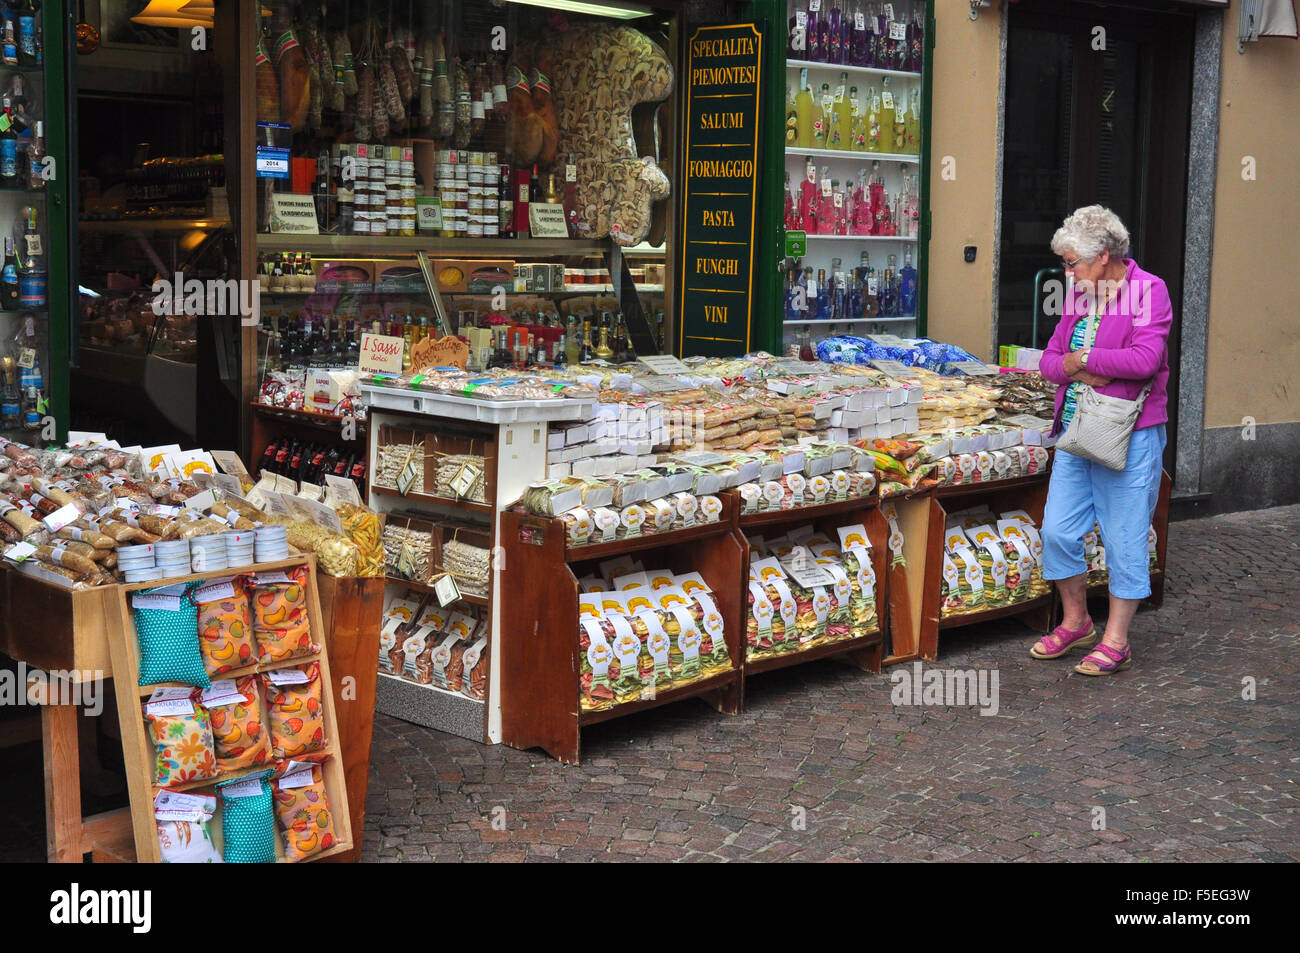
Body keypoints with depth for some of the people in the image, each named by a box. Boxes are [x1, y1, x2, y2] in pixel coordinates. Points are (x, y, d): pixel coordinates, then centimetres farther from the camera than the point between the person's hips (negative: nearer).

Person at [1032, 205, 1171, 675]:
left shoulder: (1148, 291, -10)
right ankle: (1076, 623, 26)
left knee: (1124, 540, 1)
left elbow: (1145, 359, -23)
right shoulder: (1079, 294, 11)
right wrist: (1078, 371, -11)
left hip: (1129, 435, -7)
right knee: (1058, 531, 7)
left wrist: (1081, 359, -12)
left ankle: (1115, 642, 12)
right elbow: (1050, 359, 11)